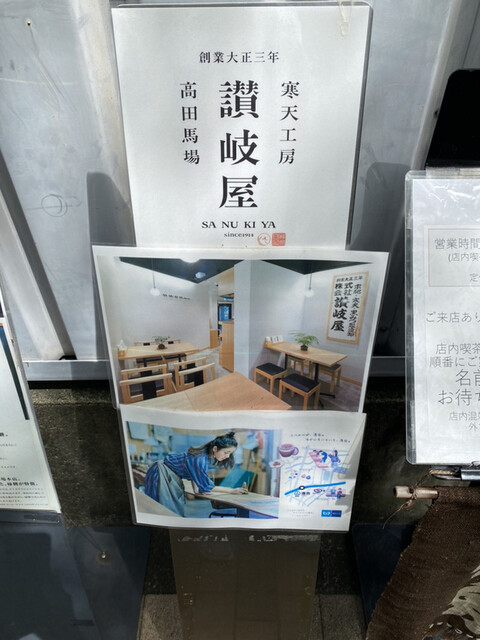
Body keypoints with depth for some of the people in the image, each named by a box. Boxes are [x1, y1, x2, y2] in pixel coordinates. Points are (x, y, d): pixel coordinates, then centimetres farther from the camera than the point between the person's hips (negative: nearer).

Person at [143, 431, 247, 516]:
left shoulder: (206, 453, -6)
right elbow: (206, 486, -23)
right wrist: (231, 490, -19)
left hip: (172, 477, 9)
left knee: (177, 510, 11)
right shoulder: (201, 459, -33)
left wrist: (196, 489, 2)